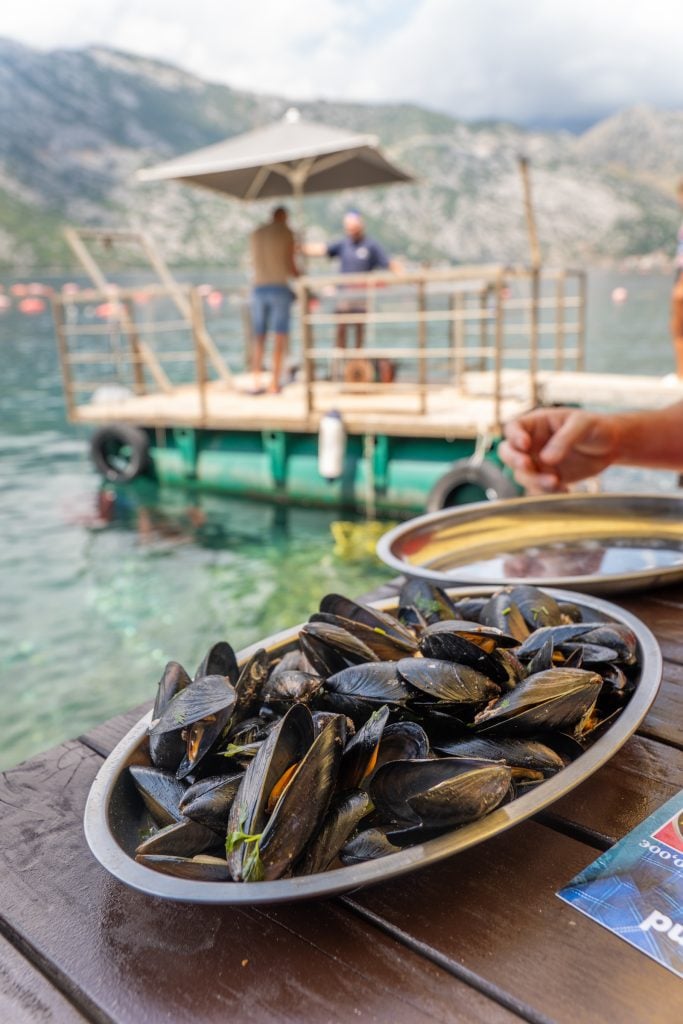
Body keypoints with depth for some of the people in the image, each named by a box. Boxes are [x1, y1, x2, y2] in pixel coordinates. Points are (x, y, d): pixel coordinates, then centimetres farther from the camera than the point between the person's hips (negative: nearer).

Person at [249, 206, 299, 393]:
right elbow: (290, 265, -5)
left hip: (259, 288, 5)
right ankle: (275, 383, -8)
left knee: (259, 337, 6)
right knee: (281, 337, -3)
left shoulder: (255, 234, 15)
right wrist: (300, 276, 15)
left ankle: (256, 383, 0)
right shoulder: (286, 232, 0)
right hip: (280, 288, -4)